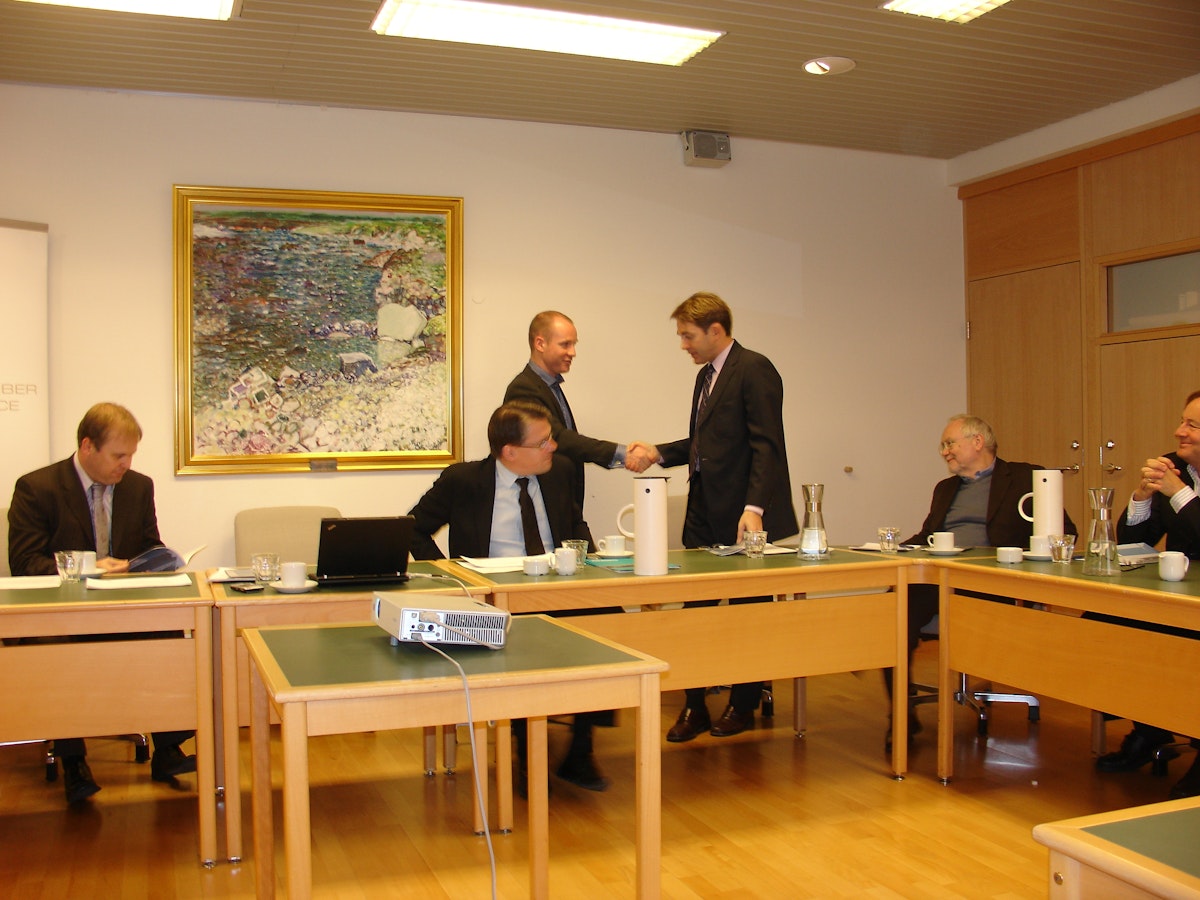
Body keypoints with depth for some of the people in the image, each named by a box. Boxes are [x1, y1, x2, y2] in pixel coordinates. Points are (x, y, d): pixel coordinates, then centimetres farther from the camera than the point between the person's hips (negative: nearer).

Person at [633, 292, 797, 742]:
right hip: (704, 514, 8)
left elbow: (766, 445, -18)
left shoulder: (754, 370, -11)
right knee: (696, 610, 6)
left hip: (744, 517, -8)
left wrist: (754, 507, -25)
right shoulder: (705, 375, 17)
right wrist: (659, 452, 8)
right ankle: (694, 707, 15)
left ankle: (743, 705, 21)